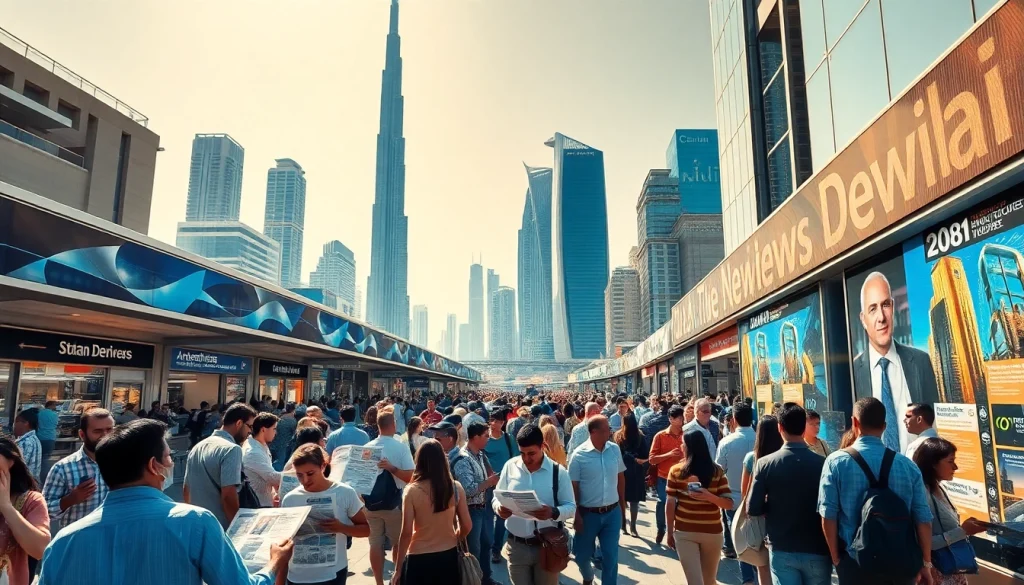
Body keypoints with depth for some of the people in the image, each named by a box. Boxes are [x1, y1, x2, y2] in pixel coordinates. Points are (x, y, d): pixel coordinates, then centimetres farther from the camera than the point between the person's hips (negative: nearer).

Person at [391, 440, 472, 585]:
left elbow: (406, 533, -14)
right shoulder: (456, 488, -7)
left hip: (419, 559, -3)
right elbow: (467, 526, -2)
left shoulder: (412, 491, -15)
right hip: (449, 556, 3)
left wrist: (398, 569, -4)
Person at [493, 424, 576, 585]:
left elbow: (571, 507, -4)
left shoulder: (558, 471, -7)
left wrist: (553, 512, -25)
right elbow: (497, 498, 4)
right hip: (517, 546, 1)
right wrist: (499, 508, -19)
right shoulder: (510, 466, -3)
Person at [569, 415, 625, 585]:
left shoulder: (615, 449, -3)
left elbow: (620, 477, 10)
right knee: (582, 555, 14)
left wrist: (622, 504, 14)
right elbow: (573, 486, -8)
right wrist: (576, 515, -9)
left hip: (613, 512, 2)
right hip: (588, 514, -2)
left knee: (611, 556, 6)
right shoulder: (580, 454, -13)